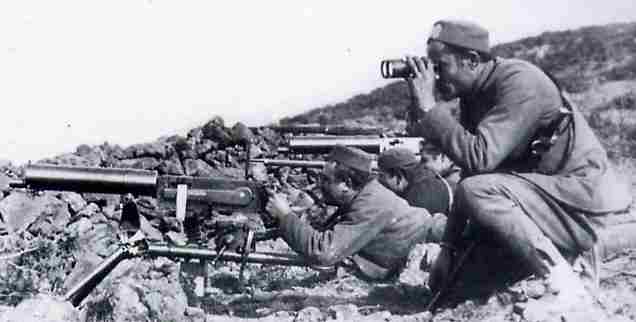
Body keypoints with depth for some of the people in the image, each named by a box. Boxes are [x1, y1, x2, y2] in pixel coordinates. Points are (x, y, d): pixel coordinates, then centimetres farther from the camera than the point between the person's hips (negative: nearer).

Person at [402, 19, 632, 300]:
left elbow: (478, 158, -32)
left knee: (478, 192, -29)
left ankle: (564, 286, -20)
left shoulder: (519, 81, -20)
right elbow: (470, 174, 7)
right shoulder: (474, 95, 5)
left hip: (585, 202, -9)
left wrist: (429, 107, -25)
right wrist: (449, 248, 2)